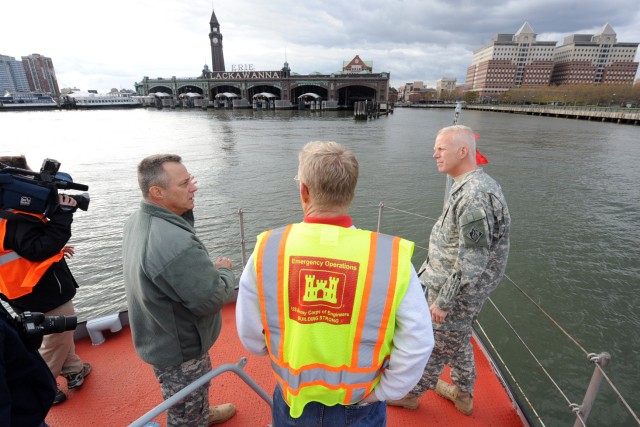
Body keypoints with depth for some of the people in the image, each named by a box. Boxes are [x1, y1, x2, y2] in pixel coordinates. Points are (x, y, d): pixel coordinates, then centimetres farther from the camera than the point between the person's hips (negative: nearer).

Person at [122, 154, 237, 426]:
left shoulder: (137, 220, -6)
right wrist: (225, 271, -12)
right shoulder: (175, 243, -38)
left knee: (197, 392, 35)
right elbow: (212, 298, -32)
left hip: (160, 339, 9)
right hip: (179, 349, -9)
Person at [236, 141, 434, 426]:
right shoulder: (391, 257, -25)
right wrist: (384, 391, -4)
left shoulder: (266, 250, -22)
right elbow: (418, 343, -19)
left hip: (292, 403, 1)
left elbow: (250, 335, -10)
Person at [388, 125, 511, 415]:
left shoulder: (475, 196, -28)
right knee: (456, 341, 25)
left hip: (458, 291, -9)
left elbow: (472, 261, -28)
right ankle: (463, 394, 46)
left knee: (433, 346, 11)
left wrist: (444, 301, -20)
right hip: (459, 287, 9)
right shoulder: (472, 186, 5)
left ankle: (409, 393, 34)